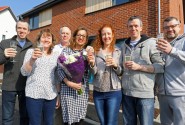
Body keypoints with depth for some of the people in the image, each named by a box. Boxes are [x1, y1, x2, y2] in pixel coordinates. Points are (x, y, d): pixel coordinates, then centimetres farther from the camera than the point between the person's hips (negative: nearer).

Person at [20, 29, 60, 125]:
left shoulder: (56, 54, 9)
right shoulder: (31, 51, 2)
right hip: (33, 94, -2)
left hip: (51, 95, 3)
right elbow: (24, 72, -6)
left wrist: (58, 94, 10)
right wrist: (32, 59, -22)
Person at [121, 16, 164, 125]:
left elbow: (161, 66, -7)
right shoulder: (124, 45, 14)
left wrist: (139, 67, -15)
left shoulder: (150, 43, -2)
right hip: (127, 92, 5)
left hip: (145, 93, -4)